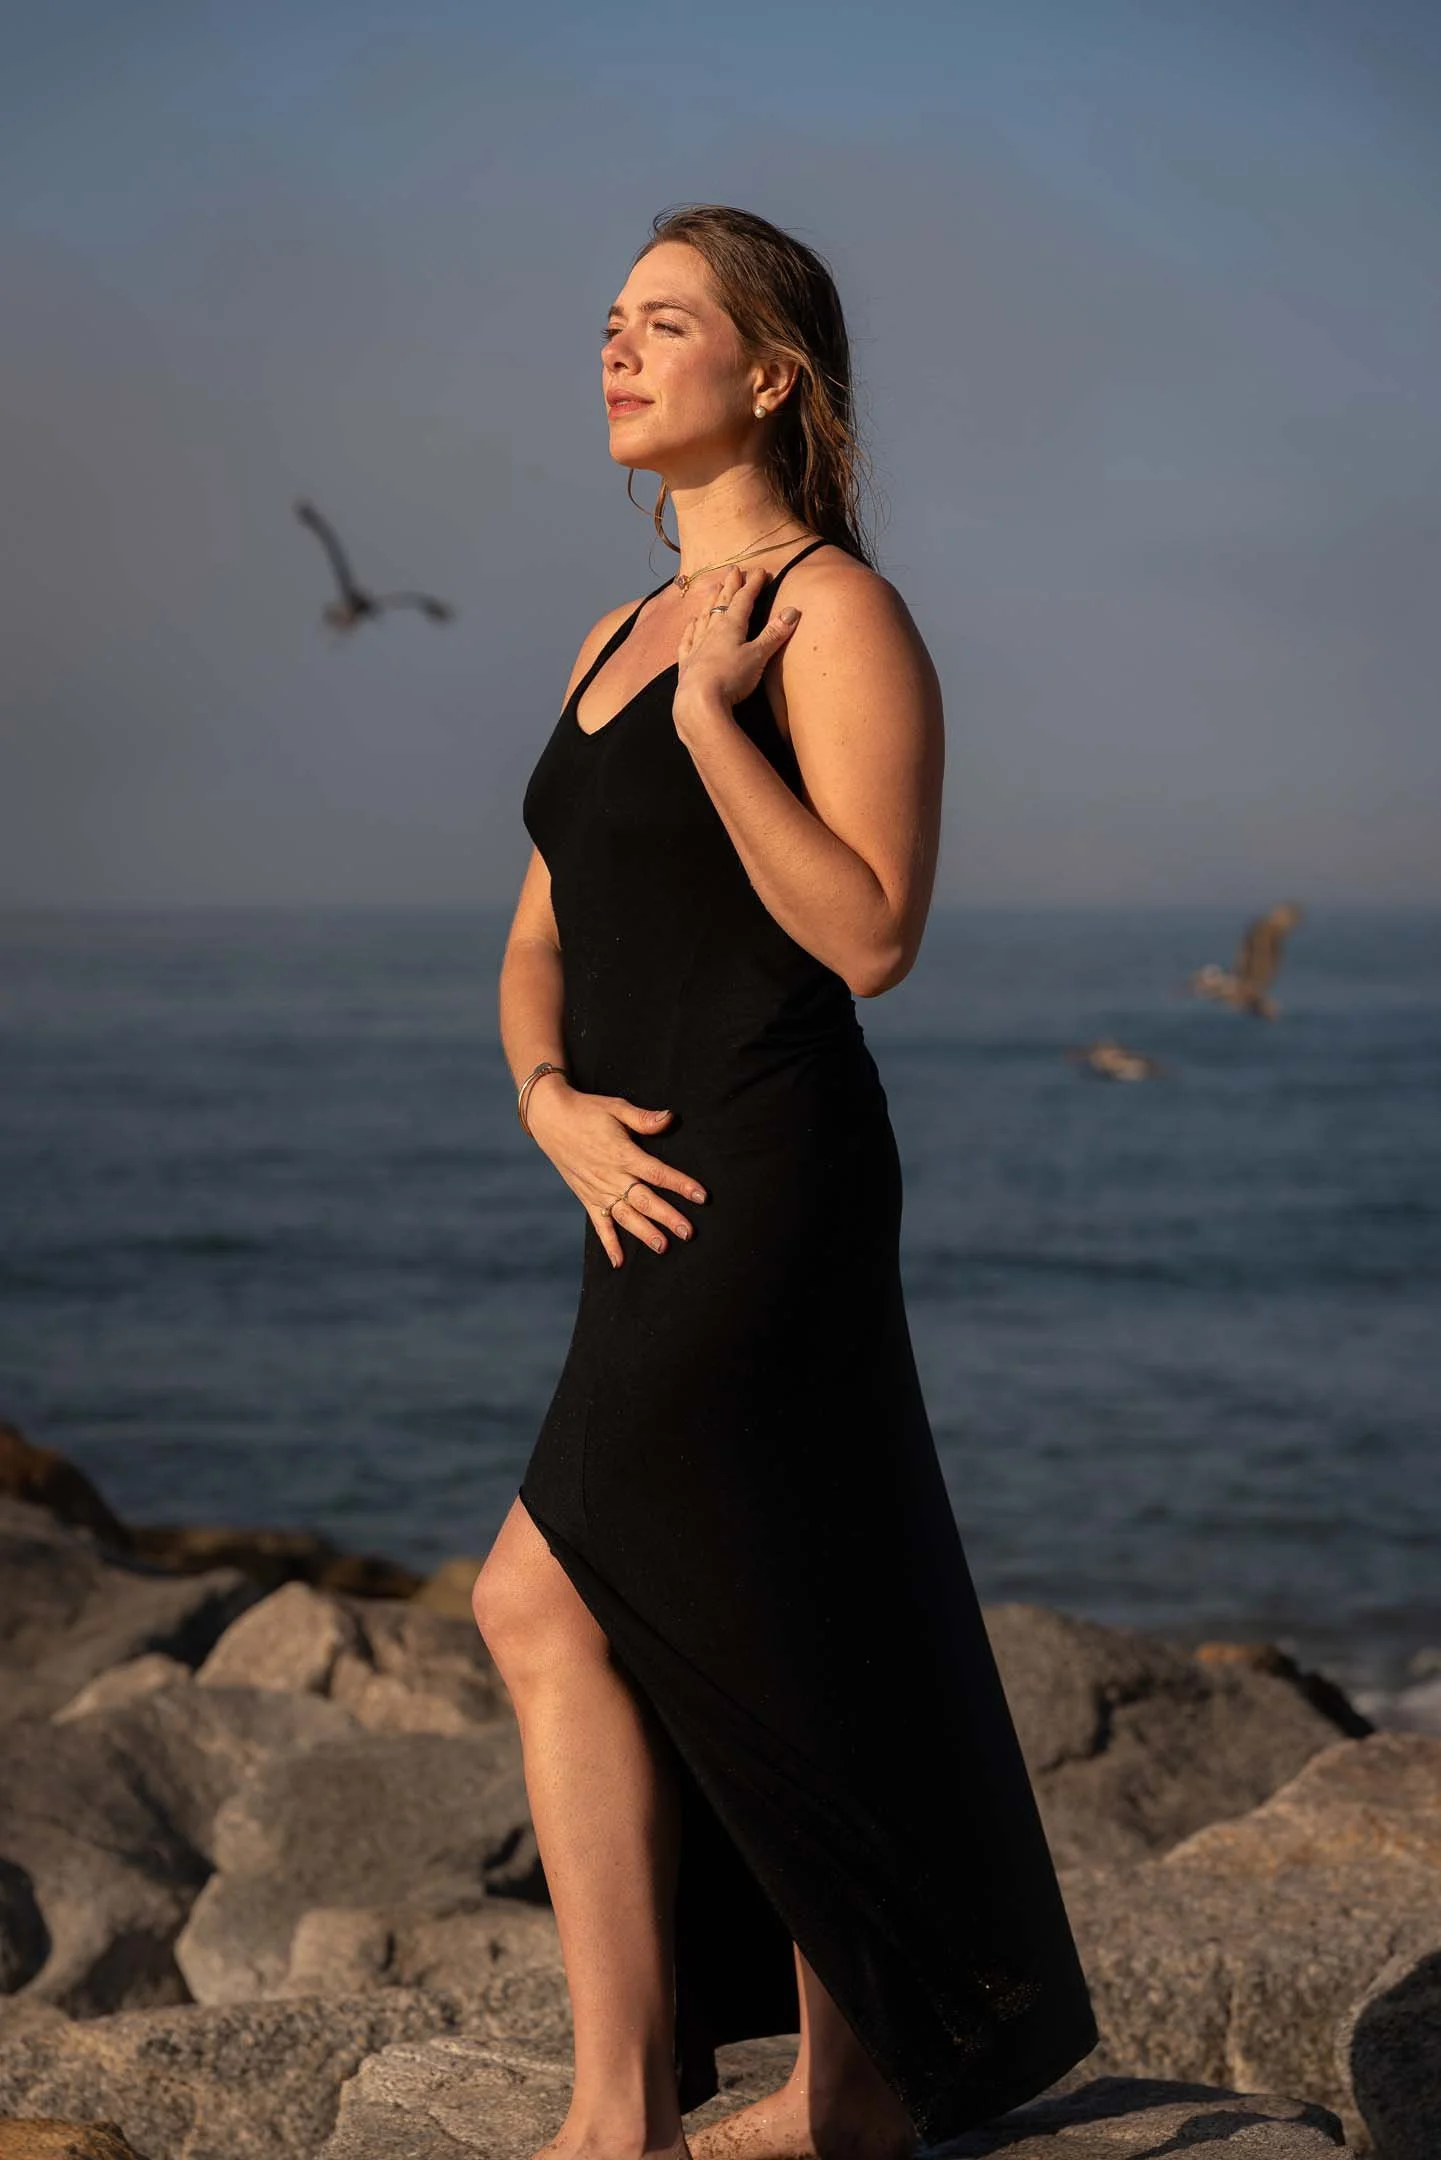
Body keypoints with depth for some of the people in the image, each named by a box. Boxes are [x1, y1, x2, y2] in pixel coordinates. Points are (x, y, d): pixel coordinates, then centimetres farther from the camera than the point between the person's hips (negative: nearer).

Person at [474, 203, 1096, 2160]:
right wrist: (553, 1102, -3)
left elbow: (869, 934, -18)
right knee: (760, 1648, 13)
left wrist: (712, 714, -18)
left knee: (547, 1604, -12)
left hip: (775, 1182, -9)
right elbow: (539, 947, 16)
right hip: (656, 1195, 9)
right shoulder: (621, 640, 16)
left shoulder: (837, 613, -9)